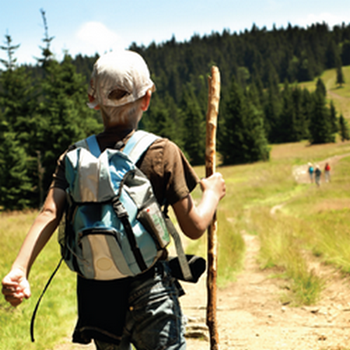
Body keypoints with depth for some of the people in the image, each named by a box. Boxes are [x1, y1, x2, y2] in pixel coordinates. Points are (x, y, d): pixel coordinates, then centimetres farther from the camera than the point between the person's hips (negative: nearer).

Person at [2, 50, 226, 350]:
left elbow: (49, 215, -13)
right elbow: (194, 227, -5)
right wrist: (212, 193, 13)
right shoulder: (162, 152, -7)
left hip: (97, 296, 4)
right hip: (150, 294, -4)